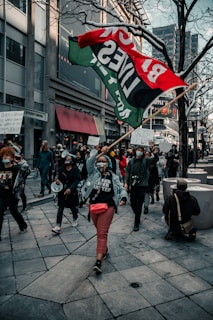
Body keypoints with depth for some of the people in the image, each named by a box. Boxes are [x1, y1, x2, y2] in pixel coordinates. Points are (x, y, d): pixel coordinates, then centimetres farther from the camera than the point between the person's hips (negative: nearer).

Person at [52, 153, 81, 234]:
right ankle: (58, 226, -3)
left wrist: (70, 189, -30)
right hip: (62, 191, 2)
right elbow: (58, 176, 14)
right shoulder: (61, 168, 2)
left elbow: (76, 181, -16)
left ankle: (75, 219, 45)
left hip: (71, 192, -2)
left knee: (73, 207, 14)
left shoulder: (75, 170, -9)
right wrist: (57, 180, -11)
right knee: (60, 208, -3)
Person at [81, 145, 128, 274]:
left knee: (102, 233, -7)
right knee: (99, 231, 19)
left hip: (108, 207, -2)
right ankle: (105, 249, 44)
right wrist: (100, 151, -25)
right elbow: (89, 161, -14)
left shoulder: (113, 177, 4)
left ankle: (99, 261, -9)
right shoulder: (93, 172, 3)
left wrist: (123, 198, -15)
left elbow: (121, 188, 5)